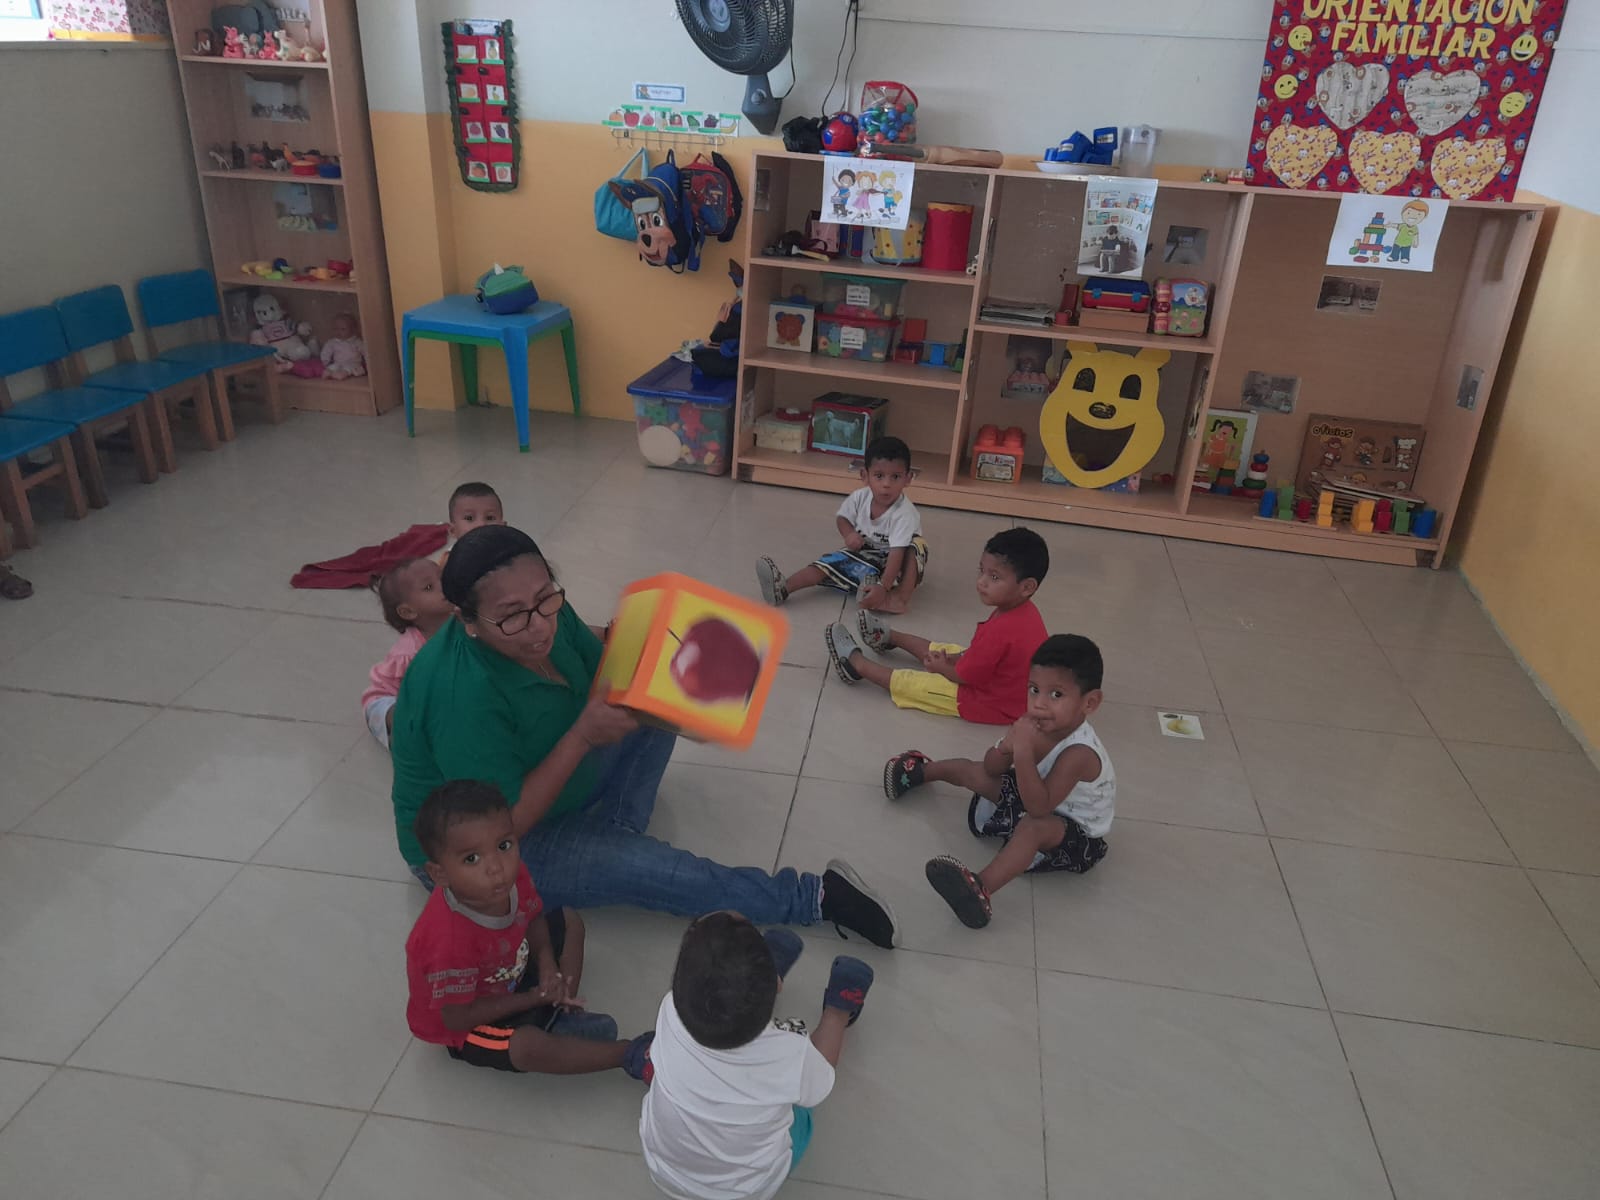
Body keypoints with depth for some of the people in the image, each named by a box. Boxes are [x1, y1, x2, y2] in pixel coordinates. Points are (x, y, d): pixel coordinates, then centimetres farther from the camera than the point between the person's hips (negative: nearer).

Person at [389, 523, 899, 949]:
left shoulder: (547, 615, -16)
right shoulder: (465, 695, -37)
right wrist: (584, 736, -33)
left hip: (544, 779, 8)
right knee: (645, 867, -21)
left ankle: (616, 831, -5)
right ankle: (810, 898, -8)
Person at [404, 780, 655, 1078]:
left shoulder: (513, 876, -21)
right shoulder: (450, 940, -41)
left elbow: (533, 918, 2)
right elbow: (456, 1017, -28)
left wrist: (546, 962, -17)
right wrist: (533, 998, -23)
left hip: (511, 973, 8)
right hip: (465, 1027, -8)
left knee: (569, 922, 11)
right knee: (527, 1045, -34)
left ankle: (565, 1016, -2)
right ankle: (632, 1055, -17)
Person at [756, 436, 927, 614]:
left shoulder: (905, 514, -30)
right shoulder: (860, 498, -14)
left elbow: (897, 554, -38)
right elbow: (842, 517, 6)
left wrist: (883, 587, -50)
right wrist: (849, 534, -18)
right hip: (864, 554, 4)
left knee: (917, 544, -31)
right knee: (834, 561, -18)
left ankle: (902, 595, -38)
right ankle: (783, 588, -30)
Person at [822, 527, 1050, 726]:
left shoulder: (1001, 630, -36)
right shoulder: (1024, 610, -7)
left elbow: (963, 676, -23)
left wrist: (941, 667, -3)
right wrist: (951, 659, -3)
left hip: (995, 704, -9)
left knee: (908, 684, 2)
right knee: (943, 651, 26)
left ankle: (855, 663, 24)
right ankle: (888, 636, 50)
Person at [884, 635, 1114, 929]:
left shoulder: (1079, 753, -35)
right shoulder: (1038, 726, -14)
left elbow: (1038, 807, -43)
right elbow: (992, 769, -4)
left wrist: (1023, 751, -49)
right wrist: (1006, 747, -28)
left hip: (1076, 831, -8)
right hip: (1035, 800, 8)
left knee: (1033, 826, -41)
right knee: (970, 771, 7)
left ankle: (980, 890, -58)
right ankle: (921, 771, 37)